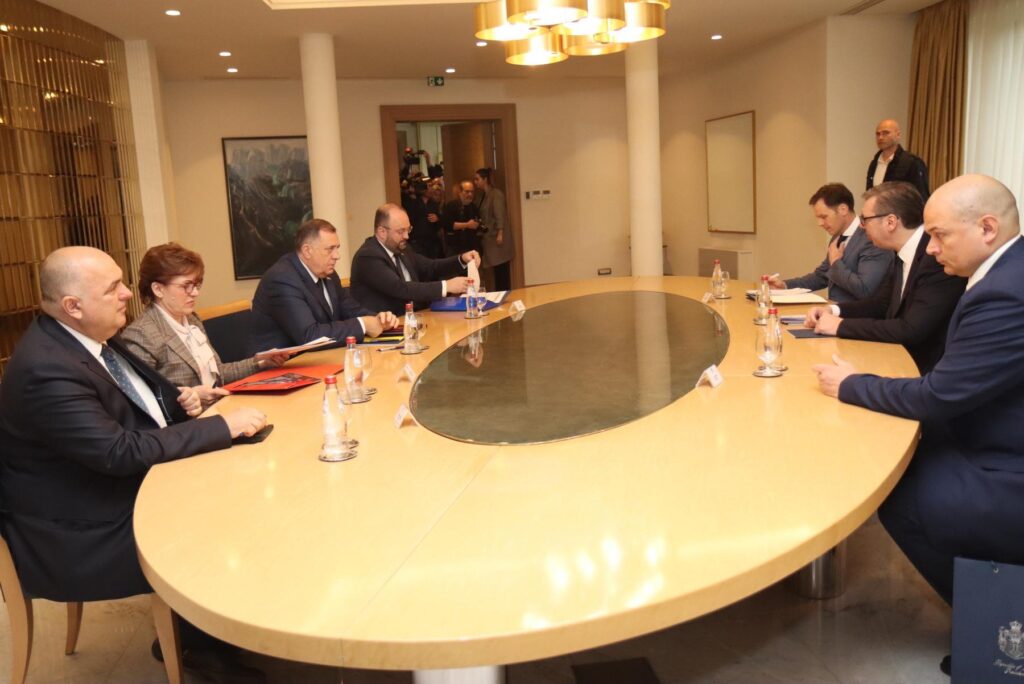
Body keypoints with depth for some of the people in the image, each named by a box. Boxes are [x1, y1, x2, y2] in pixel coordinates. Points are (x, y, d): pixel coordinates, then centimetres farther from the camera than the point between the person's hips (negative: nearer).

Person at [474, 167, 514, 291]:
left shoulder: (496, 194, -9)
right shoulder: (483, 195, 16)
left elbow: (500, 215, -17)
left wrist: (500, 234, -23)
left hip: (497, 238, -8)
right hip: (489, 238, 8)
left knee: (502, 271, -6)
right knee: (497, 271, 9)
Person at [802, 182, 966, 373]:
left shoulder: (938, 257, -23)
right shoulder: (904, 253, 4)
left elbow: (912, 330, -28)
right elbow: (881, 303, 17)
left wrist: (841, 325, -21)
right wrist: (832, 311, 0)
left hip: (924, 369, -7)